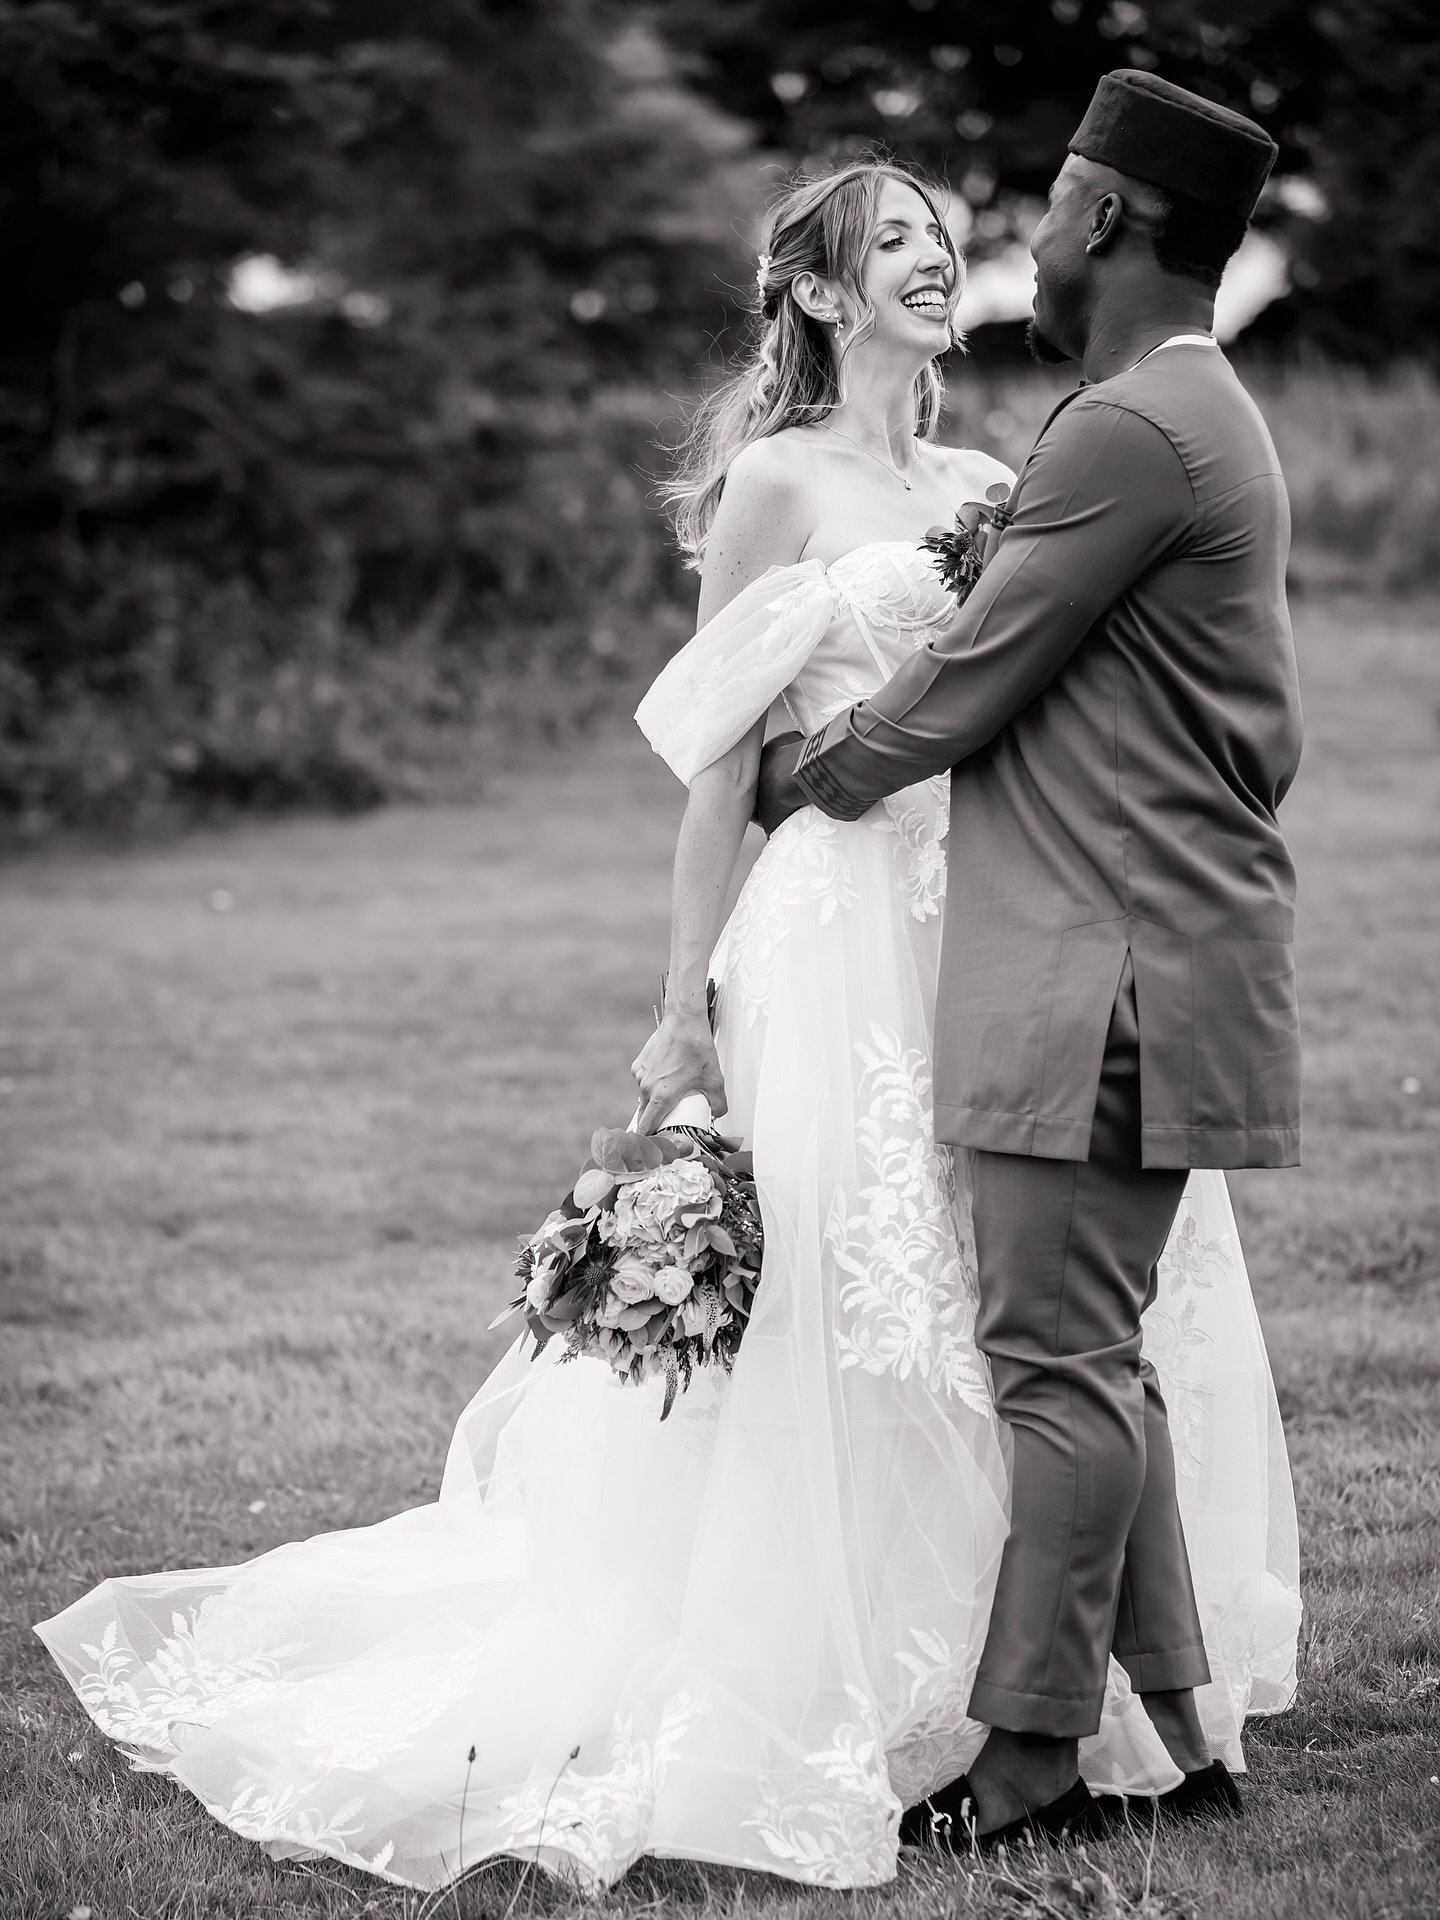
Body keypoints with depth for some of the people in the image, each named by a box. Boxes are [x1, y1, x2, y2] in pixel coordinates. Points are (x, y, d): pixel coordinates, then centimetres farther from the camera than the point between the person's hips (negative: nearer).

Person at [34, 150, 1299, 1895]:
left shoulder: (987, 489, 14)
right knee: (836, 1341, -3)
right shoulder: (776, 484, -3)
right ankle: (809, 1729, 7)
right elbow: (721, 761, -5)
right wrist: (683, 1015, -8)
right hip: (843, 936, -6)